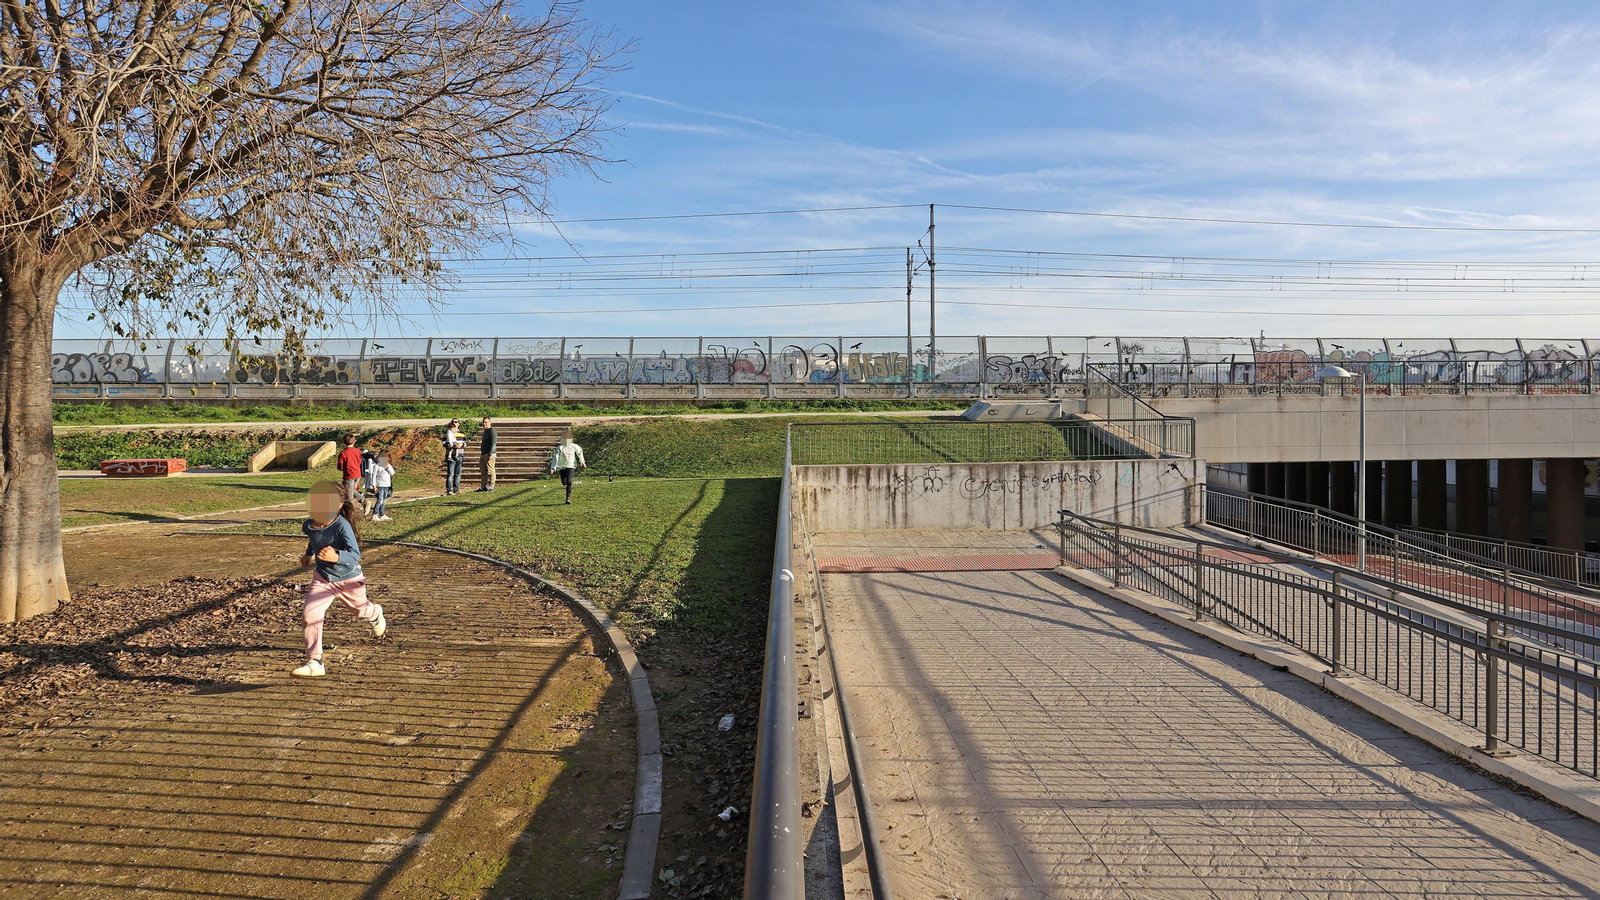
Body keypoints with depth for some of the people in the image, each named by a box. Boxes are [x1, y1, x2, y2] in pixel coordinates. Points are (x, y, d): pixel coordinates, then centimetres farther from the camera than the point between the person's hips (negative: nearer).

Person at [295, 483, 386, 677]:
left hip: (349, 579, -4)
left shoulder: (342, 526, -31)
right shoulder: (308, 526, -12)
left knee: (361, 610, 23)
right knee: (311, 614, -18)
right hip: (323, 579, 4)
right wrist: (309, 554, 22)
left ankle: (377, 615, 62)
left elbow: (355, 554, -41)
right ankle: (314, 663, -10)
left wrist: (336, 557, -59)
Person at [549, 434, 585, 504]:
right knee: (564, 482, 4)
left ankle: (568, 498, -10)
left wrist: (582, 461, 27)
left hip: (570, 466, -1)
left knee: (569, 482, -15)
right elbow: (555, 457, -14)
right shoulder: (559, 448, -7)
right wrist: (553, 467, -24)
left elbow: (579, 452, 19)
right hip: (562, 466, 1)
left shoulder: (574, 446, -1)